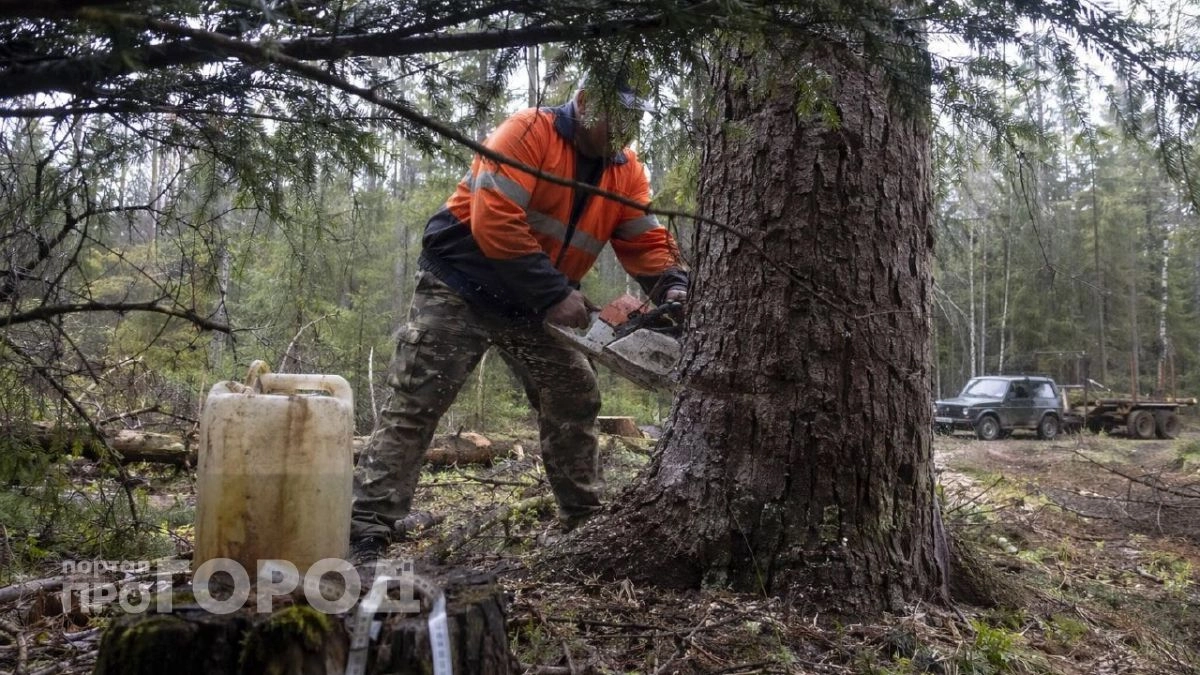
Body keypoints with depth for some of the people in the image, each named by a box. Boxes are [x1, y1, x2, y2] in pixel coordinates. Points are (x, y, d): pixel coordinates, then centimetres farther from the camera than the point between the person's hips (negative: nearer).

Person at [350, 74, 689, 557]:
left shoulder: (626, 171, 3)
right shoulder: (529, 133, -19)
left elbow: (646, 243, 1)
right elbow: (494, 221, -28)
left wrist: (672, 287, -21)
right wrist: (557, 294, -27)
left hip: (532, 304, 7)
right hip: (460, 286, -6)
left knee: (575, 399, 6)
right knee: (416, 404, -9)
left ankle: (585, 519, 18)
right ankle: (367, 526, -7)